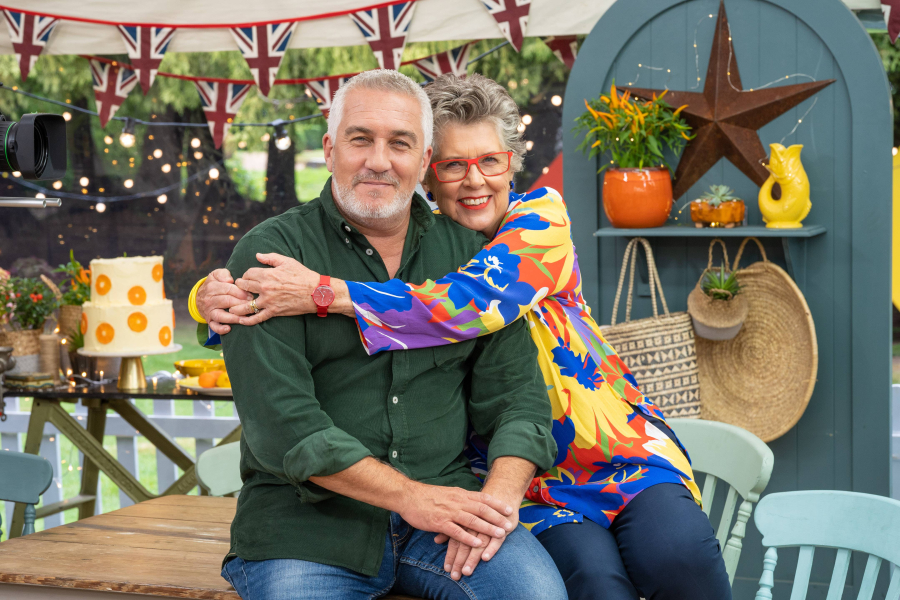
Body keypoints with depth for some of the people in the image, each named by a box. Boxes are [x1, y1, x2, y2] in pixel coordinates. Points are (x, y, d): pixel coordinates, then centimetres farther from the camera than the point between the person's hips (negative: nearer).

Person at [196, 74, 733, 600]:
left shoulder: (541, 212, -4)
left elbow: (477, 299, -24)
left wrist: (323, 293, -29)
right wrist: (219, 295, -22)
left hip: (621, 448, 0)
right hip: (527, 480, 0)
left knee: (678, 554, -29)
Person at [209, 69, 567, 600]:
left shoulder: (466, 253, 12)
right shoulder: (270, 252, -1)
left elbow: (518, 392, 8)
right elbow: (280, 421, -11)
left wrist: (502, 493, -13)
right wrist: (409, 495, -18)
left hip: (447, 496, 2)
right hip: (307, 517, -1)